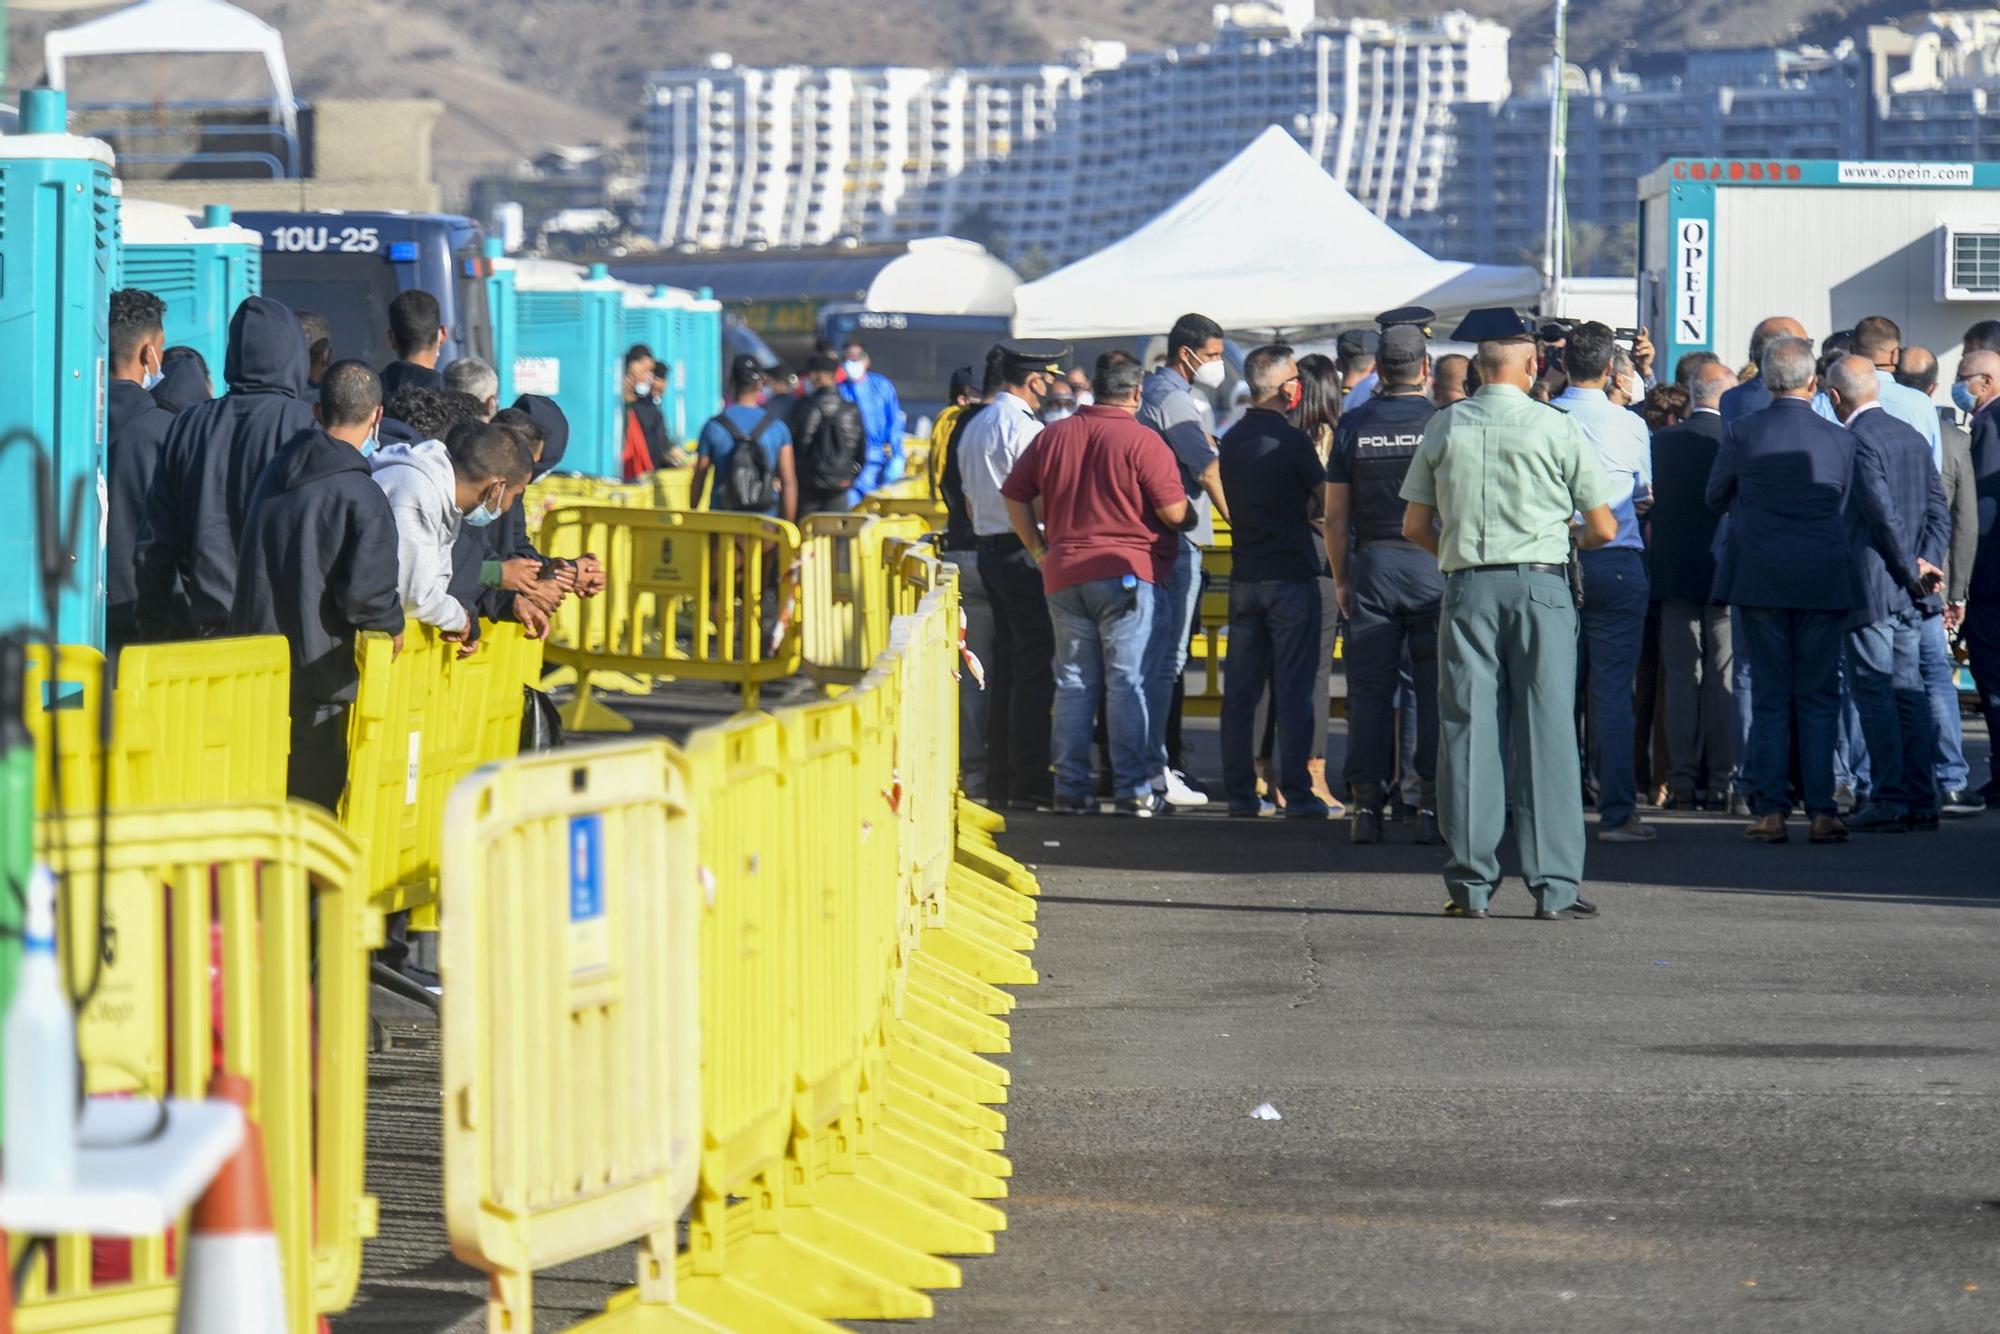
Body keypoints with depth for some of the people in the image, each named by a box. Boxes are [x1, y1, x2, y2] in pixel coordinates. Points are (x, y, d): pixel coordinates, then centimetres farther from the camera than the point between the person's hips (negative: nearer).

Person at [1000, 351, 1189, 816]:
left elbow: (1014, 497, 12)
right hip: (1126, 572, -4)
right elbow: (1173, 512, -11)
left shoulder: (1053, 436, 6)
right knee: (1127, 682, -1)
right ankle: (1132, 790, -4)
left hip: (1063, 574, 4)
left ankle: (1070, 789, 8)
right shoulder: (1143, 441, -9)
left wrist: (1039, 551, 19)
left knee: (1073, 683, 9)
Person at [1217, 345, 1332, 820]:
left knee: (1240, 690, 8)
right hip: (1290, 575, -6)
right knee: (1293, 689, -3)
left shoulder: (1230, 442, 8)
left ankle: (1240, 792, 8)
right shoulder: (1293, 441, -12)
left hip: (1244, 577, 6)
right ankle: (1296, 793, -5)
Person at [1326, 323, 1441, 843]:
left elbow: (1335, 517, 5)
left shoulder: (1354, 426, 3)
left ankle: (1367, 804, 2)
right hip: (1434, 565, -2)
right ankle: (1431, 805, -1)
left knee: (1369, 688, 5)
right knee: (1435, 688, 2)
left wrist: (1341, 579, 14)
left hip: (1372, 565, 2)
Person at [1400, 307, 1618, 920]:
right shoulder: (1556, 428, -3)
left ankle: (1470, 882, 4)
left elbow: (1415, 525, 8)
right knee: (1546, 729, 0)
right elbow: (1603, 528, 1)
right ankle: (1553, 885, -2)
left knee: (1467, 729, 5)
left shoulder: (1445, 428, 3)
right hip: (1539, 585, -2)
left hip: (1466, 587, 2)